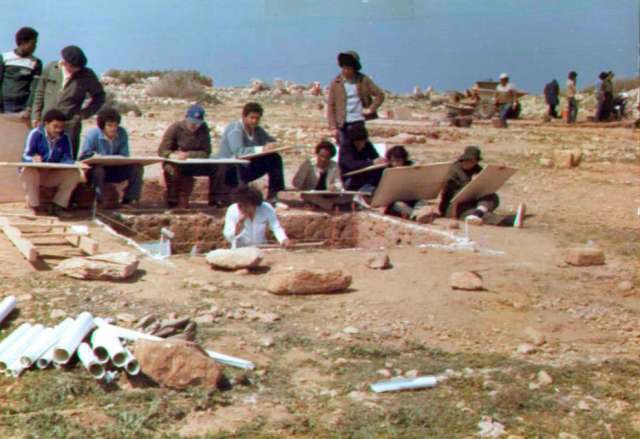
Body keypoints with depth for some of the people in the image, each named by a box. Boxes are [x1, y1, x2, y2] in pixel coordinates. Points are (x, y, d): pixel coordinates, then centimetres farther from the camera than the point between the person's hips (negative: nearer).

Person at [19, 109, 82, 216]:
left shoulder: (64, 138, -1)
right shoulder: (36, 134, -12)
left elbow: (67, 158, -9)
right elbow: (26, 156, -19)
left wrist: (68, 164, -35)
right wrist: (33, 159, -44)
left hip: (53, 175, 3)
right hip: (34, 172, -3)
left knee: (74, 173, -21)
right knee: (29, 171, -37)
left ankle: (57, 206, -11)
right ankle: (33, 207, -18)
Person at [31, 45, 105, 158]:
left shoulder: (87, 76, -3)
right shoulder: (51, 68, 3)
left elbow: (99, 96, 12)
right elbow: (40, 93, 12)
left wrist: (84, 113, 2)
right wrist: (36, 115, 9)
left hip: (70, 124, -2)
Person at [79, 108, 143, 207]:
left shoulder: (122, 133, -2)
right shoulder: (92, 134, -13)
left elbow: (124, 156, -5)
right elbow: (83, 157, -14)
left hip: (115, 171, 4)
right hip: (95, 172, -4)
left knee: (137, 167, -17)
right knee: (98, 169, -38)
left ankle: (130, 200, -9)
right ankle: (98, 202, -25)